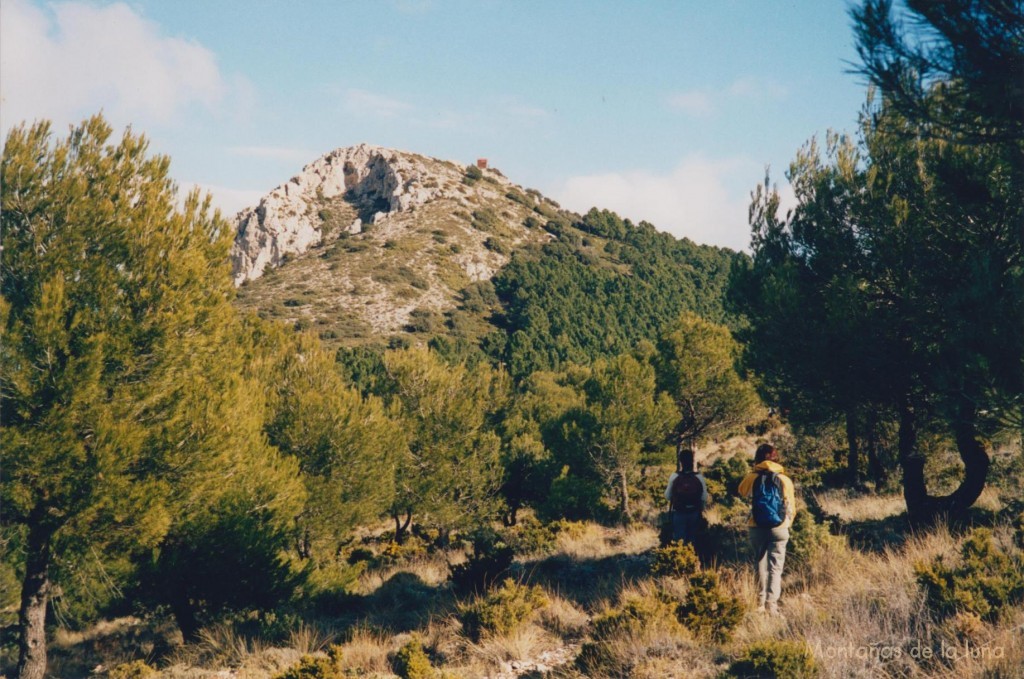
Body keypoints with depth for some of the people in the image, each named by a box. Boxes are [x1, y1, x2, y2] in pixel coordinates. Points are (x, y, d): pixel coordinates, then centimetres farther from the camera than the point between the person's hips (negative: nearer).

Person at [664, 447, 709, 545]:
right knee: (692, 540, 17)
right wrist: (701, 509, 12)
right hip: (694, 513, 1)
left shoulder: (674, 477, -16)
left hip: (678, 513, -1)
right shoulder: (699, 477, -15)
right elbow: (704, 498, -7)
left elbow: (667, 496, -5)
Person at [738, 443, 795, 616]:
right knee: (775, 567, 0)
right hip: (779, 529, -1)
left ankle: (761, 604, 15)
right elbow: (791, 507, 6)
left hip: (756, 528, 1)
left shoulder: (752, 478, -2)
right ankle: (772, 603, -13)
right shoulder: (784, 480, -1)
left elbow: (742, 491, 21)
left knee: (760, 566, 14)